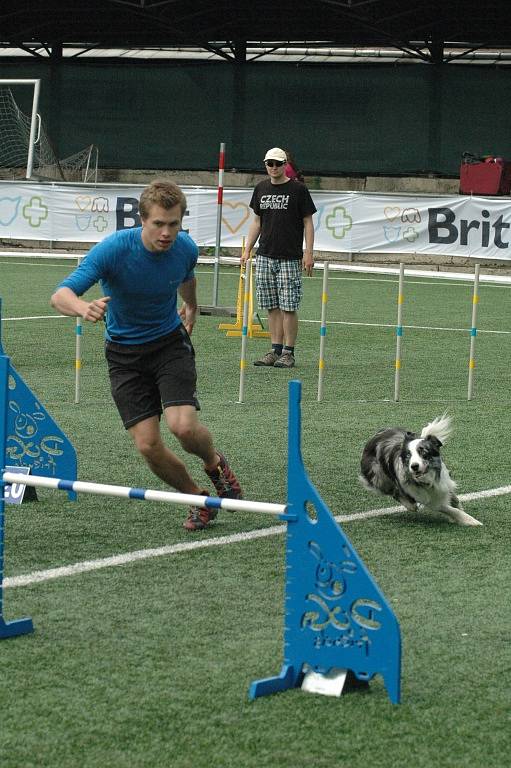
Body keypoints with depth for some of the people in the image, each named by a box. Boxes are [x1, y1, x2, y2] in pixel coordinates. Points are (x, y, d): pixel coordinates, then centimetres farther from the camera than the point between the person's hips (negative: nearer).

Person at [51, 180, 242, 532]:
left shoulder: (186, 248, -13)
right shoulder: (113, 249, -25)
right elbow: (60, 295, -34)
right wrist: (84, 308, -56)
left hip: (170, 342, 1)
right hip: (125, 353, -1)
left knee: (183, 426, -22)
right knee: (148, 444, -11)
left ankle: (216, 464, 14)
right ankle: (198, 497, 16)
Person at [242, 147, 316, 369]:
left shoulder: (298, 190, -2)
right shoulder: (261, 189, 12)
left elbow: (308, 222, -1)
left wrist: (308, 253, -8)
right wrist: (247, 250, 12)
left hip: (290, 258, -5)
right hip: (264, 257, 5)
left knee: (288, 307, -5)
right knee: (272, 307, 6)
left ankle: (288, 353, 0)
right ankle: (275, 350, 11)